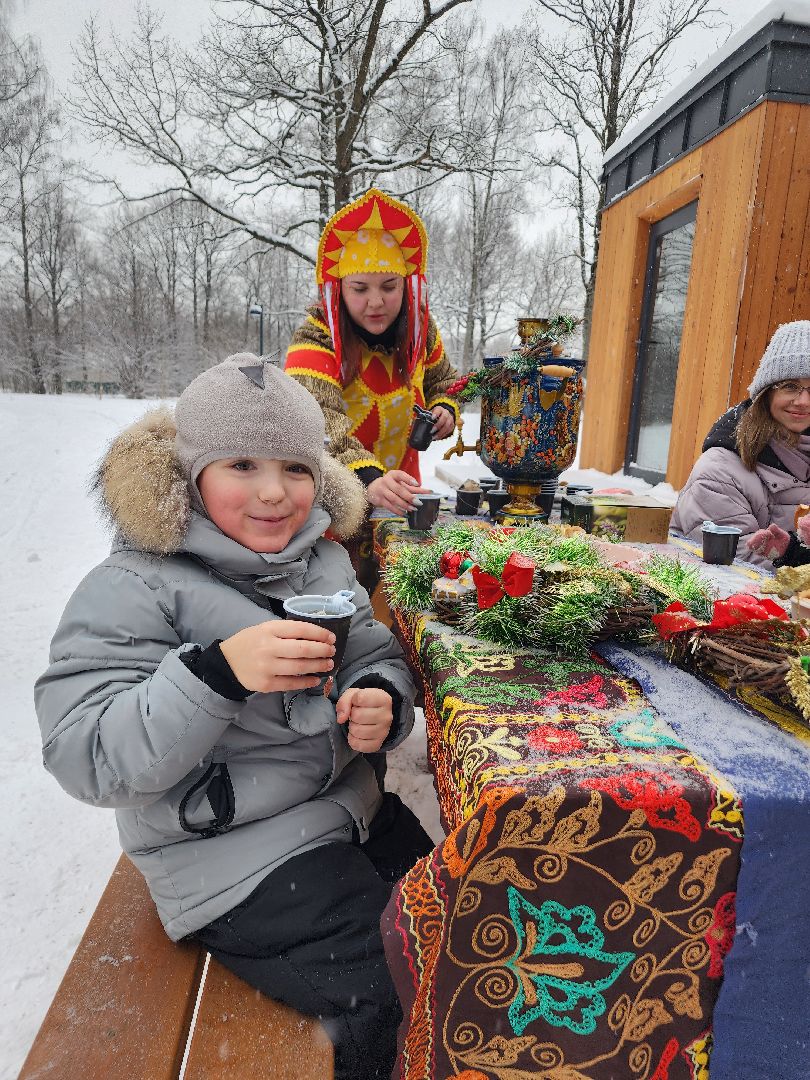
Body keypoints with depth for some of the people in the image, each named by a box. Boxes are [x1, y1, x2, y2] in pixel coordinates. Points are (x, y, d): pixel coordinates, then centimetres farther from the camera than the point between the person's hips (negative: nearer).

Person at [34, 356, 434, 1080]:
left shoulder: (323, 560, 3)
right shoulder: (134, 588, -16)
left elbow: (380, 658, 10)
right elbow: (85, 760, -21)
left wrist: (382, 702, -14)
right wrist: (218, 672, -35)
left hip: (350, 807, 7)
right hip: (232, 853, -6)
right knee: (387, 1008, -13)